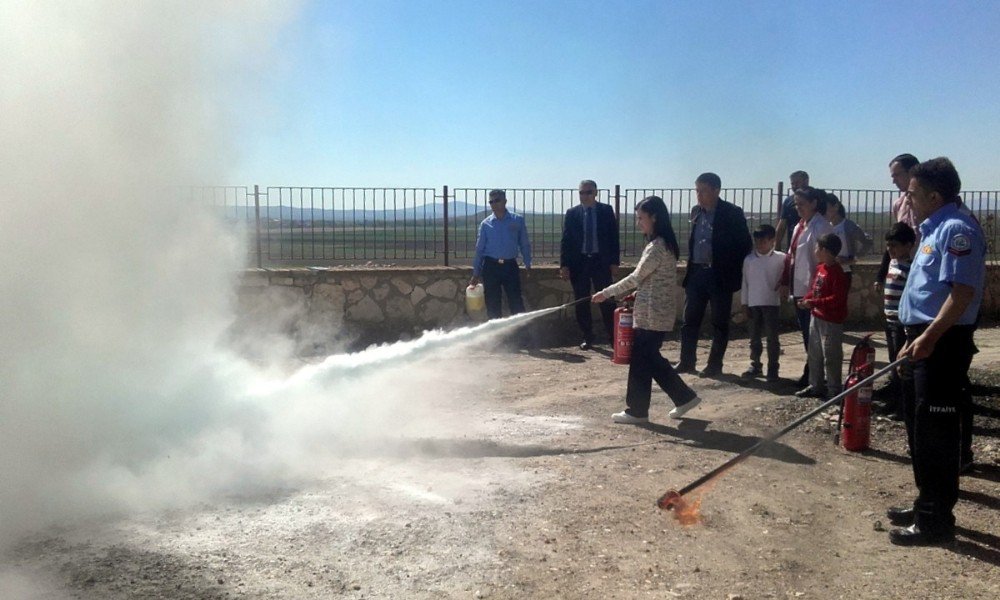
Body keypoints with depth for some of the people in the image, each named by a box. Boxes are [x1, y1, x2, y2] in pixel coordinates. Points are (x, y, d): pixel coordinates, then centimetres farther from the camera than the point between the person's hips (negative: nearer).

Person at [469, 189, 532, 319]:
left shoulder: (518, 220, 2)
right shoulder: (485, 224, 4)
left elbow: (524, 244, 6)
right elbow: (479, 249, 8)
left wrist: (528, 266, 1)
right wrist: (476, 274, 7)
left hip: (510, 266, -1)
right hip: (491, 266, 1)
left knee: (516, 303, -2)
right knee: (492, 304, 5)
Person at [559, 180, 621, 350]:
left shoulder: (606, 211, 2)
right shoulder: (572, 213, 4)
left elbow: (613, 237, 3)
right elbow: (565, 240, 2)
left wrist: (614, 261, -3)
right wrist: (564, 265, -5)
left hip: (601, 262, -1)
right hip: (579, 262, 1)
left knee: (606, 301, -2)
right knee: (581, 303, 6)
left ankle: (613, 336, 5)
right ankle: (587, 337, 16)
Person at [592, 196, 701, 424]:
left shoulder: (657, 246, -18)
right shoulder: (664, 243, 13)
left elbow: (636, 277, -18)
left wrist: (606, 293, -12)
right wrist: (636, 294, 10)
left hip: (651, 314, -10)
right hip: (657, 312, 10)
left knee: (641, 360, 0)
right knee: (651, 359, 16)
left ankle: (636, 410, 11)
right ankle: (685, 397, 21)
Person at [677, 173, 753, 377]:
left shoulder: (732, 213, -8)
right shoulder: (696, 212, 10)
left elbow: (746, 244, -6)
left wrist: (732, 270, -7)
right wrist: (690, 267, 10)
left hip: (720, 276, -5)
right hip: (696, 274, 5)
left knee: (719, 323, 4)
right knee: (690, 320, 6)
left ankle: (715, 364, 12)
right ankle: (687, 361, 15)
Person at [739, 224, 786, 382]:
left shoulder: (780, 258, -4)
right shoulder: (749, 259, 4)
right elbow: (745, 282, 6)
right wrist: (744, 303, 4)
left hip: (771, 302, -3)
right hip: (753, 303, 3)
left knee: (772, 337, 1)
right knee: (754, 337, 10)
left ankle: (772, 368, 8)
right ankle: (755, 365, 20)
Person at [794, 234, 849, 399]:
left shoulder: (837, 273, -20)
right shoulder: (820, 268, 7)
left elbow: (837, 299, -24)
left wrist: (813, 303, -25)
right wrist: (805, 300, -1)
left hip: (831, 321, -9)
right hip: (816, 317, 9)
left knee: (831, 357, -1)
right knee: (814, 354, 16)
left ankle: (834, 390, 8)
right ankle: (816, 386, 27)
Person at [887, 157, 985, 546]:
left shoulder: (957, 230, -14)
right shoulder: (933, 229, 17)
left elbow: (963, 291, -23)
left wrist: (929, 338, -29)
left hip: (943, 344, -10)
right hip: (924, 342, 10)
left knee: (936, 431, -4)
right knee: (919, 426, 17)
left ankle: (936, 520, 5)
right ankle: (927, 504, 29)